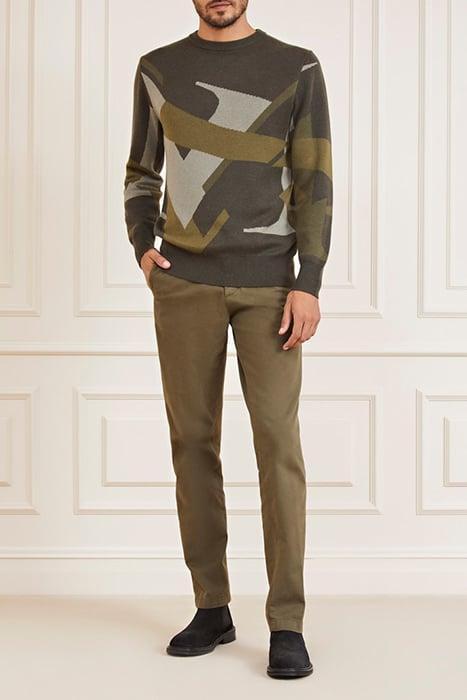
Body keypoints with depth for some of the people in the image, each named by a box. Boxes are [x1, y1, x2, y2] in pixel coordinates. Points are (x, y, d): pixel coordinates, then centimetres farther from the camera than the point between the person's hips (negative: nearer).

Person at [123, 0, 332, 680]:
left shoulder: (297, 68, 4)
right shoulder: (158, 69, 11)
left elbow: (315, 182, 0)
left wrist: (309, 285, -9)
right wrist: (143, 249, 2)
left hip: (269, 284, -2)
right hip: (184, 285, 2)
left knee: (278, 441, -9)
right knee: (193, 440, 2)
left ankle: (287, 625, -4)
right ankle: (212, 608, 13)